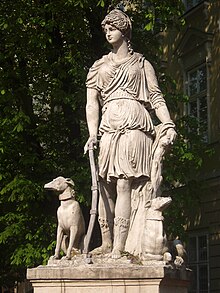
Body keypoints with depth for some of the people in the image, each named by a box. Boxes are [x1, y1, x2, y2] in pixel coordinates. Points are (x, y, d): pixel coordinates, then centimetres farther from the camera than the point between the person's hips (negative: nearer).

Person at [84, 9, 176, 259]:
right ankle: (106, 243, 5)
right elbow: (92, 103, 12)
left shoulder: (141, 64, 19)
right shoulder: (99, 67, 23)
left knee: (123, 185, -15)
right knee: (105, 187, -2)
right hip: (108, 127, 3)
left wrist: (169, 125, -5)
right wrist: (92, 134, -3)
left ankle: (118, 248, -21)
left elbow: (156, 97, 11)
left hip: (134, 125, -3)